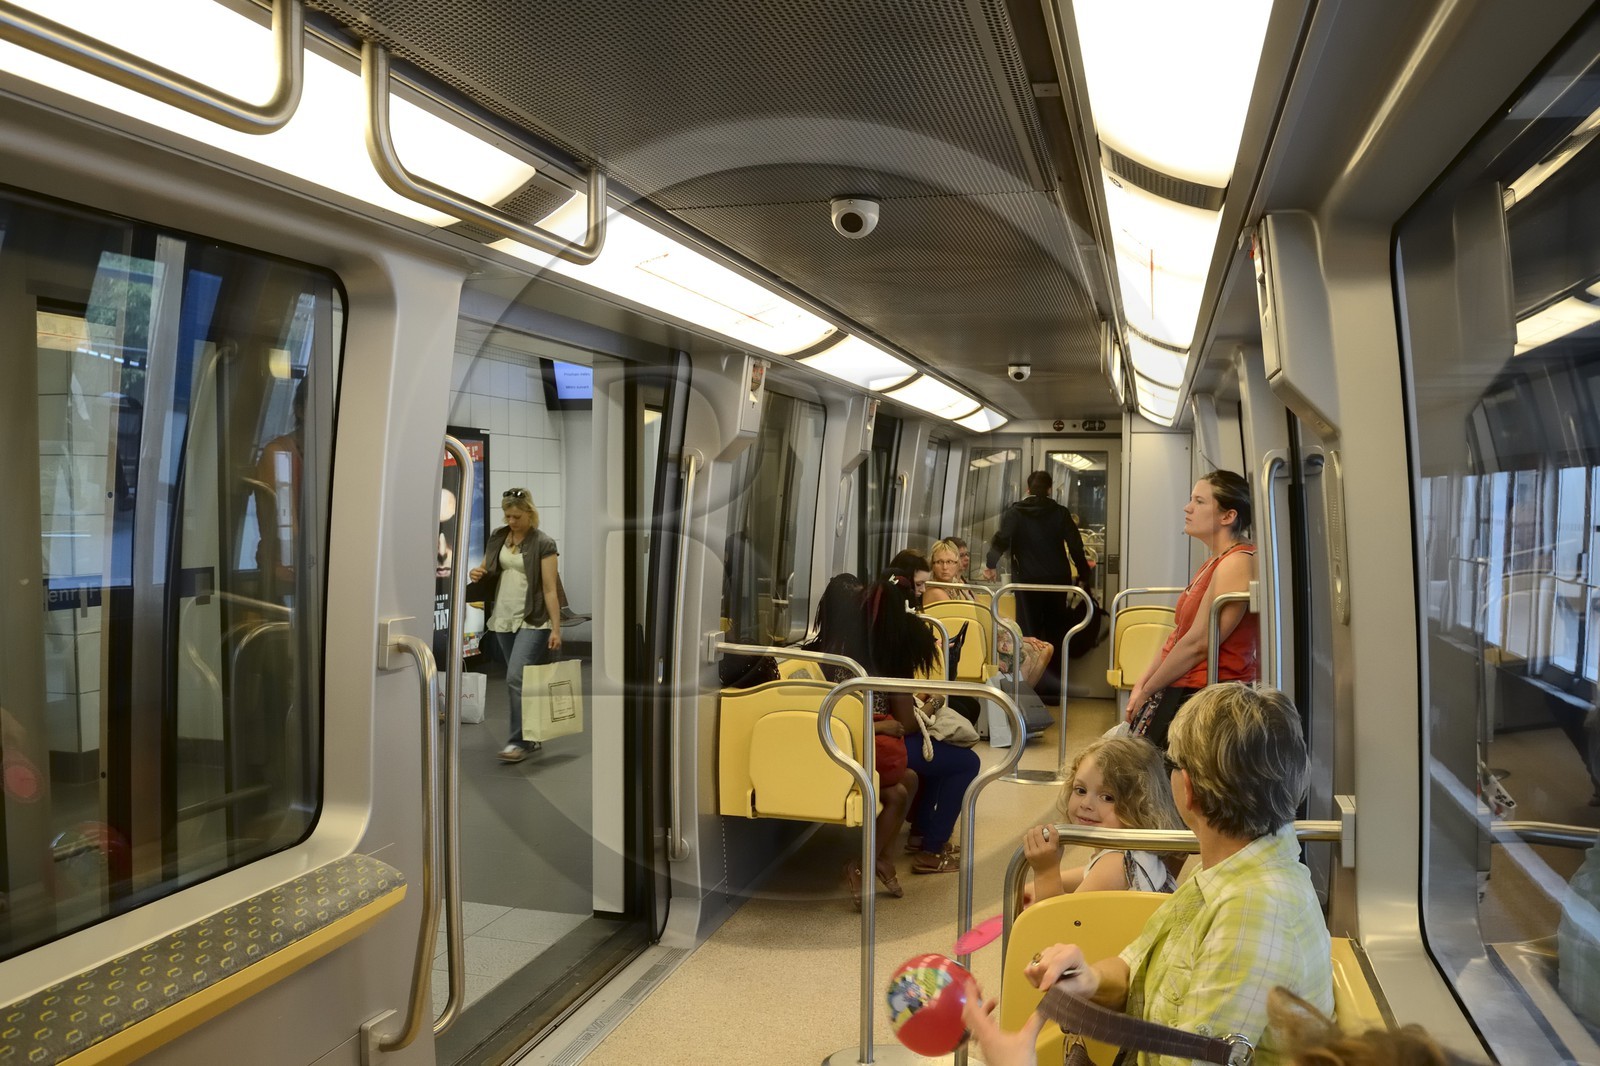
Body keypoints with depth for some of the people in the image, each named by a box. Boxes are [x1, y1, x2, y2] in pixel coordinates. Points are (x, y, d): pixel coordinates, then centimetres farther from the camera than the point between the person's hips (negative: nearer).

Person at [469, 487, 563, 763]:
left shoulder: (543, 543, -10)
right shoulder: (497, 537, 7)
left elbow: (550, 589, -12)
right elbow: (488, 569, 19)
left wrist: (556, 629, -15)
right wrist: (477, 573, -6)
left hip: (532, 621, -6)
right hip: (503, 619, 6)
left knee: (516, 677, -14)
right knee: (520, 680, 11)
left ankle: (519, 741, -7)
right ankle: (531, 736, 21)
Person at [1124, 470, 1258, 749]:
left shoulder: (1237, 562, -13)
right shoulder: (1214, 563, 18)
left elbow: (1198, 643, -17)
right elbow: (1178, 634, 17)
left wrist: (1147, 691, -8)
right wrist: (1141, 685, 8)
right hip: (1180, 693, 9)